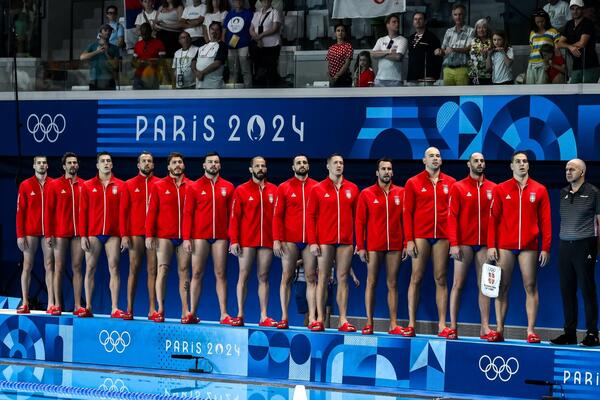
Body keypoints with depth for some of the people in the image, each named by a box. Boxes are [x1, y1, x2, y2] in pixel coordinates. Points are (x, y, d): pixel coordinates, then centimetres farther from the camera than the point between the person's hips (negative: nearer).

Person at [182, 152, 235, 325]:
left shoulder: (228, 187, 8)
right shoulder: (194, 187, 4)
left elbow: (232, 214, 7)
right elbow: (188, 213, 1)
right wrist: (186, 238, -6)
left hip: (220, 237, 1)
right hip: (200, 237, -1)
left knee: (221, 275, 2)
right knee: (197, 274, 1)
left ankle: (223, 314, 3)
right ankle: (192, 312, 4)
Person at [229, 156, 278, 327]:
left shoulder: (274, 191, 9)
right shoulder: (241, 190, 3)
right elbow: (234, 217, 0)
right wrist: (233, 240, -7)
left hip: (267, 241, 2)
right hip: (246, 241, -2)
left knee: (263, 277, 4)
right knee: (243, 276, 0)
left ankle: (264, 316, 4)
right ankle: (240, 315, 2)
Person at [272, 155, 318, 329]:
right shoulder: (284, 188, 5)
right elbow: (277, 215, 2)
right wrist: (277, 240, -6)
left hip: (310, 241, 1)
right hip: (290, 241, 0)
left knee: (311, 279, 0)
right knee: (286, 278, 2)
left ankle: (312, 317, -1)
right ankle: (284, 317, 4)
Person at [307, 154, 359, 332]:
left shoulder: (352, 189, 9)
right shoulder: (318, 189, 3)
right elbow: (310, 216, 1)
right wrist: (312, 242, -6)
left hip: (346, 242, 2)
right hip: (324, 242, -2)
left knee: (342, 279, 2)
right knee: (323, 279, 0)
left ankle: (343, 320, 2)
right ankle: (319, 319, 0)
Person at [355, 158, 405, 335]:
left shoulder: (401, 193, 7)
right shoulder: (366, 194, 3)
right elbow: (359, 221, 1)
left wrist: (406, 244, 1)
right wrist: (360, 246, -5)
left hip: (395, 246, 1)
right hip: (374, 245, -1)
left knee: (393, 284, 4)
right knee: (371, 282, 1)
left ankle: (393, 324, 4)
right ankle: (369, 323, 3)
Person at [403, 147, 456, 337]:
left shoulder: (450, 183, 9)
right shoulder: (413, 183, 5)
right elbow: (407, 213, 3)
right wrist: (409, 240, -5)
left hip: (443, 236, 1)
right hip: (420, 236, -1)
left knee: (441, 279, 3)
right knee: (416, 278, -1)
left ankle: (442, 325, 3)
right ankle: (411, 324, 0)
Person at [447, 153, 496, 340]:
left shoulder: (493, 189, 9)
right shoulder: (458, 188, 3)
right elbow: (452, 216, -2)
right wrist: (454, 244, -10)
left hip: (485, 244, 2)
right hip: (464, 243, -2)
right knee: (458, 284, -1)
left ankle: (485, 327, 5)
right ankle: (453, 326, -1)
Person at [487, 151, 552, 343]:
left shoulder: (539, 190, 7)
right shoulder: (500, 189, 6)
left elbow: (545, 221, 5)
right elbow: (493, 219, 4)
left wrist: (545, 248, -1)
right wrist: (491, 245, -3)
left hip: (529, 246, 0)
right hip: (504, 246, 0)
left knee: (530, 287, -1)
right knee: (502, 287, 1)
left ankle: (531, 331, 1)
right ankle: (499, 329, 4)